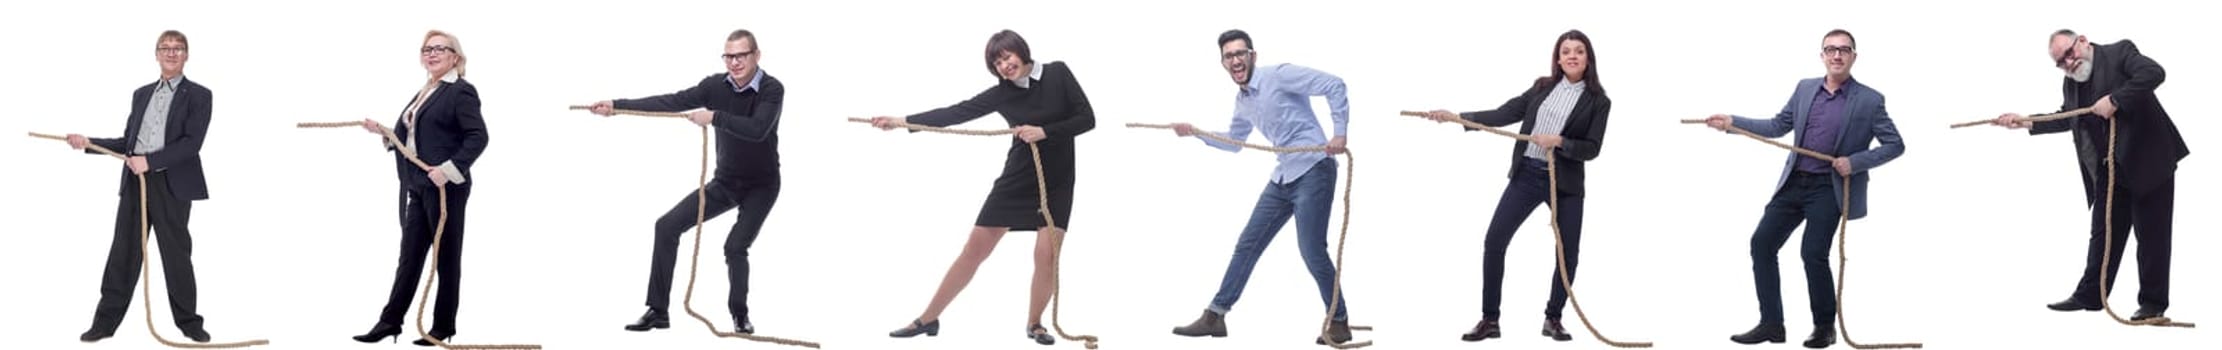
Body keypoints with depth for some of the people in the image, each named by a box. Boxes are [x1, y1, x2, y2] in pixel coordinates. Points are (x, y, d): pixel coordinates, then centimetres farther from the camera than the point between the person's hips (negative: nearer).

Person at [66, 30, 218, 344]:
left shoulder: (198, 95, 0)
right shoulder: (141, 95, 18)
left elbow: (192, 143, -11)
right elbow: (129, 142, 18)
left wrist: (150, 161, -18)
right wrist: (90, 143, 7)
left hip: (172, 185, -4)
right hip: (135, 183, 4)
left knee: (176, 255, 3)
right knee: (123, 253, 5)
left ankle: (188, 321, 13)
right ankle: (106, 321, 7)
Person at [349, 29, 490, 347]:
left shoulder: (461, 92, -8)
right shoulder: (424, 94, 18)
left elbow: (478, 137, -17)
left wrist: (450, 169, -24)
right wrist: (383, 131, 8)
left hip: (445, 188, -8)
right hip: (416, 188, 8)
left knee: (446, 258, 2)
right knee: (409, 256, 7)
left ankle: (444, 326, 9)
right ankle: (390, 321, 7)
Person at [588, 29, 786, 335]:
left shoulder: (772, 90, -20)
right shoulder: (716, 85, -8)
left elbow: (757, 129, -36)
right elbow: (671, 102, -12)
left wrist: (714, 117, -37)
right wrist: (617, 106, -18)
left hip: (761, 186, -5)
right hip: (725, 182, 5)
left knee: (735, 246, -21)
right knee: (667, 226, -5)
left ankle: (740, 316, 4)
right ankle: (659, 311, 1)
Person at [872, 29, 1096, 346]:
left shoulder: (1058, 73, -6)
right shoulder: (1002, 93, -4)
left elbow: (1087, 119, -9)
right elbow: (956, 113, -8)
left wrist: (1044, 132, -20)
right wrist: (901, 121, -15)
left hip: (1056, 182, -1)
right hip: (1017, 179, 1)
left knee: (1046, 253, -14)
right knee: (975, 249, 0)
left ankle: (1034, 324, 9)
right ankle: (928, 319, 7)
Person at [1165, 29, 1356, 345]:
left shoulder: (1279, 75, -12)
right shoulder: (1242, 100, 14)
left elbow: (1334, 85, -16)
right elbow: (1234, 142, 31)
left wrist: (1340, 132, -22)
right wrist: (1196, 133, 21)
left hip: (1313, 171, -9)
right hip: (1283, 177, 9)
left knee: (1312, 251, -10)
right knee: (1248, 245, 9)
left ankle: (1339, 323, 5)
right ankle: (1215, 316, 14)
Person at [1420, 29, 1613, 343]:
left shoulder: (1598, 101, -1)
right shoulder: (1542, 87, 8)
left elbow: (1592, 149, -6)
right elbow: (1504, 115, 5)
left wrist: (1558, 141, -20)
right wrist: (1457, 117, -3)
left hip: (1565, 184, -2)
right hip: (1526, 175, 2)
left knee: (1568, 252, 2)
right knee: (1494, 242, -5)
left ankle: (1553, 319, 22)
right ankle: (1489, 320, 3)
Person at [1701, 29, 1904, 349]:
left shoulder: (1869, 101, -6)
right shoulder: (1805, 89, 8)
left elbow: (1895, 145, -4)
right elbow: (1777, 126, 16)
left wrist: (1855, 162, -15)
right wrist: (1732, 122, 9)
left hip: (1829, 188, -6)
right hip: (1794, 183, 6)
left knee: (1813, 253, -15)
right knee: (1762, 243, 2)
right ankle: (1771, 324, 10)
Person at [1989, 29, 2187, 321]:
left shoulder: (2119, 53, -10)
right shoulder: (2071, 83, 9)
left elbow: (2154, 73, -25)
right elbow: (2067, 119, 22)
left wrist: (2114, 100, -26)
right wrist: (2026, 123, 15)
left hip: (2148, 160, -7)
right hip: (2110, 169, 7)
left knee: (2152, 233, 1)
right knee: (2103, 232, 9)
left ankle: (2153, 302, 7)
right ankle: (2089, 295, 16)